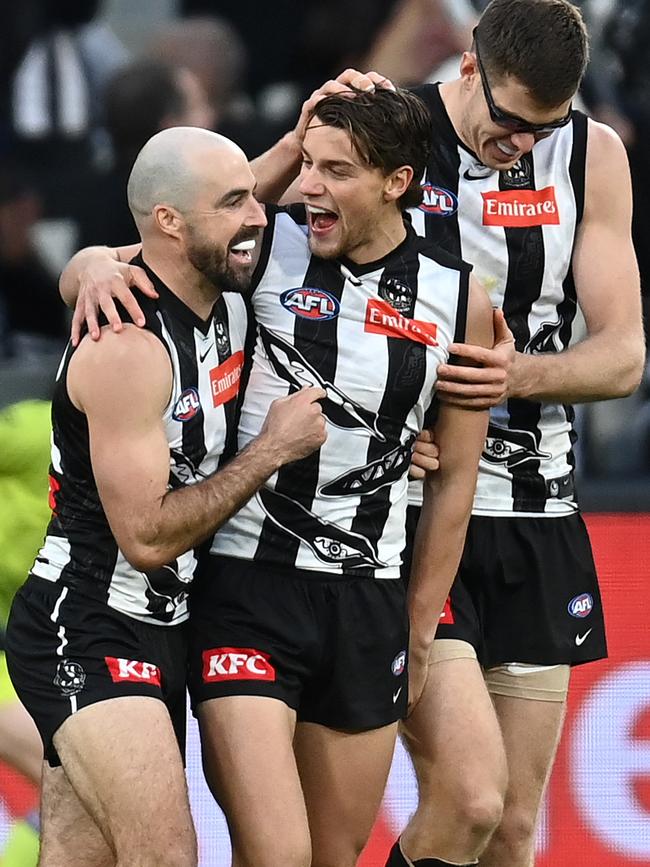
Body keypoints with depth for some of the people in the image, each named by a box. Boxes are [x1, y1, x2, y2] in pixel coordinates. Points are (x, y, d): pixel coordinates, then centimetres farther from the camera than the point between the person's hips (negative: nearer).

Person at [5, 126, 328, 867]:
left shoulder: (228, 305, 4)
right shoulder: (128, 348, -21)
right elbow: (148, 536, -21)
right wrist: (273, 449, -15)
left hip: (159, 631, 9)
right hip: (85, 632, -9)